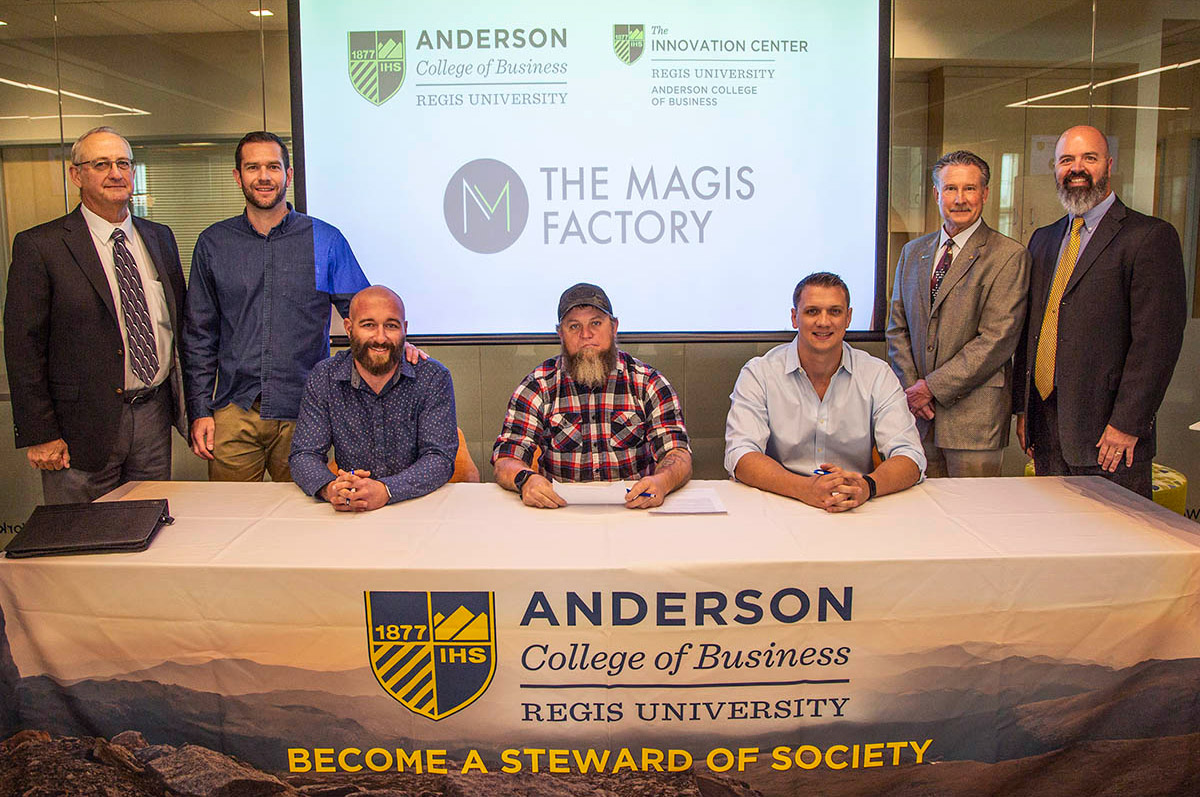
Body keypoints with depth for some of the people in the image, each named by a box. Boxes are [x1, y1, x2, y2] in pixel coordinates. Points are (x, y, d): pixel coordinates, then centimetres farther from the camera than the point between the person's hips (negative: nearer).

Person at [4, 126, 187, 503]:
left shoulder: (160, 238, 10)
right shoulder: (38, 246, -6)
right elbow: (23, 347, -8)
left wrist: (188, 402, 10)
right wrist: (38, 435, -10)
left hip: (154, 416, 5)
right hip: (83, 427, -4)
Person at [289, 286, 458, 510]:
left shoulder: (433, 378, -5)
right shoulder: (323, 378, 0)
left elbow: (440, 457, -12)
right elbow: (304, 455, -3)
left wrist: (385, 490, -30)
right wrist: (330, 489, -26)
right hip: (349, 517, 2)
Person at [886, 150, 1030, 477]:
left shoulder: (1009, 256, -6)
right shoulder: (913, 251, 13)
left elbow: (997, 339, -13)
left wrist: (932, 386, -14)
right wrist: (911, 387, -1)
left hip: (974, 416, -4)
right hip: (920, 413, 5)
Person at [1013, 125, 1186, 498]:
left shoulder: (1150, 237, -5)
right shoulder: (1043, 240, 16)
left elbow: (1158, 341, -12)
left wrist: (1127, 424, -17)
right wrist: (1023, 409, 11)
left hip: (1106, 431, -6)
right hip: (1046, 428, 6)